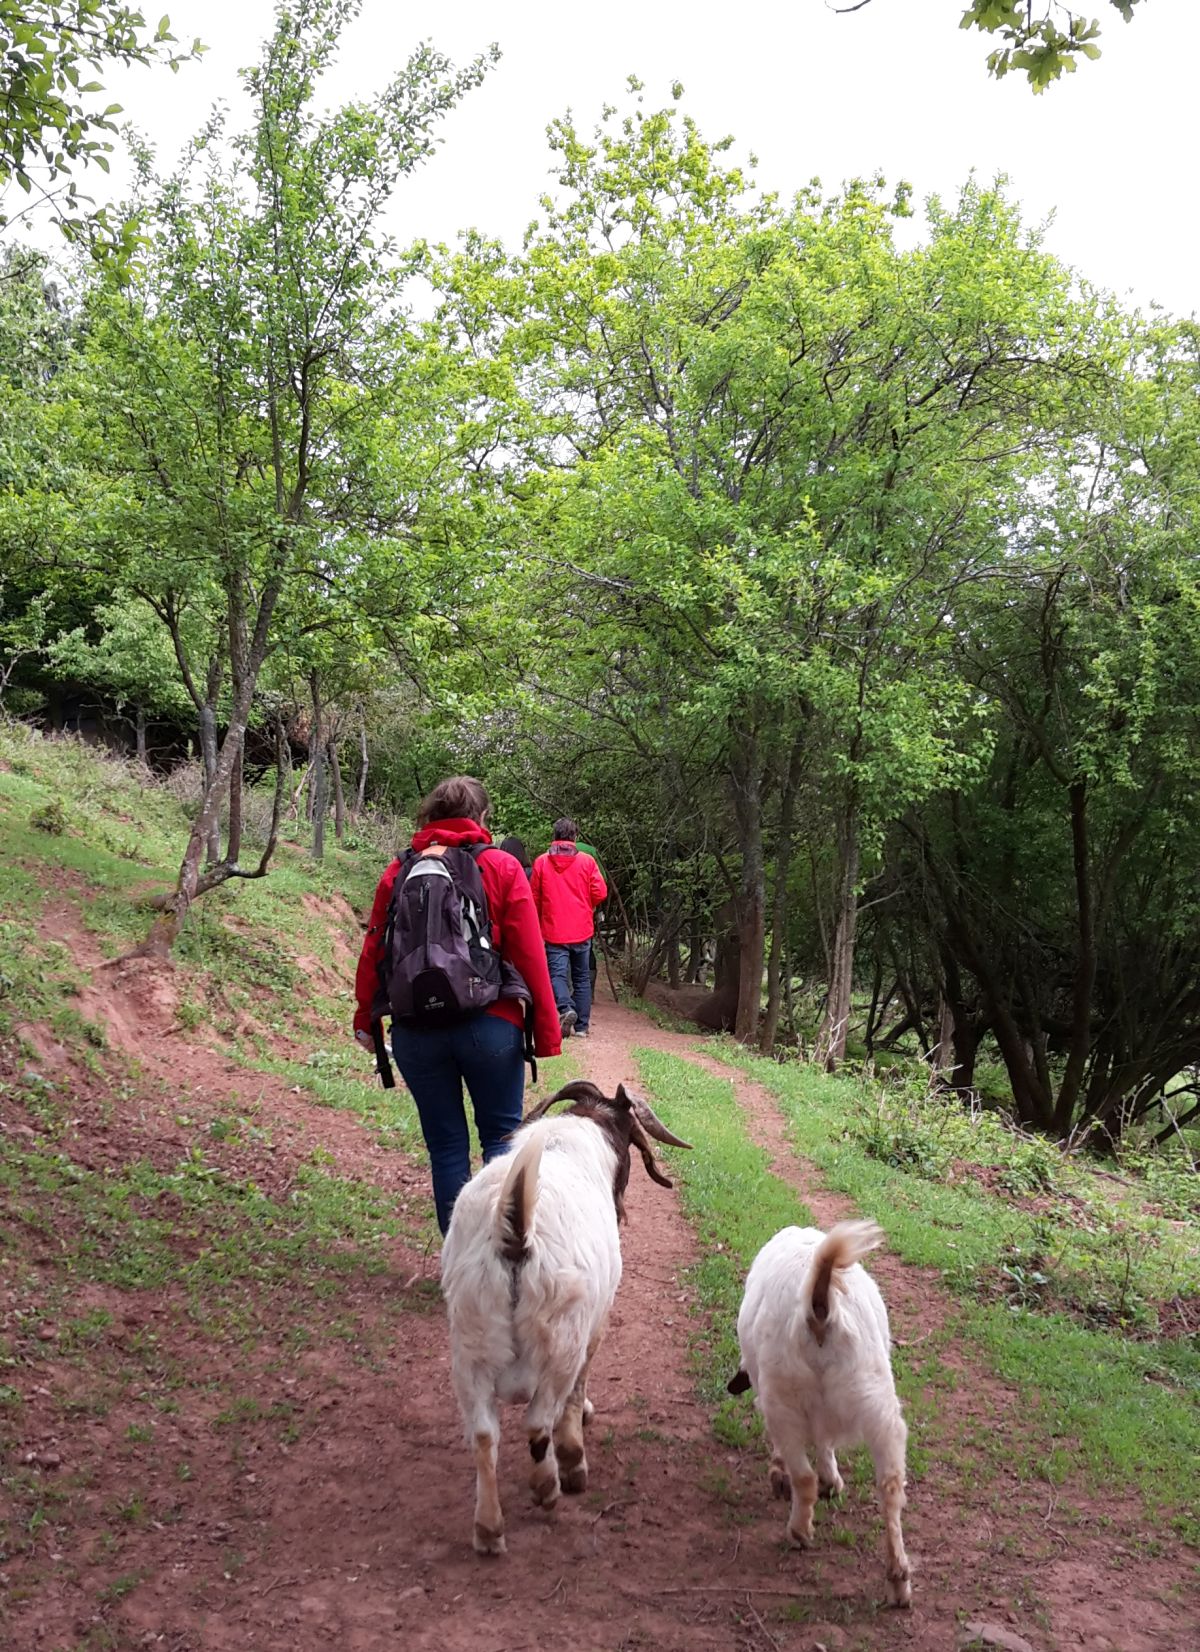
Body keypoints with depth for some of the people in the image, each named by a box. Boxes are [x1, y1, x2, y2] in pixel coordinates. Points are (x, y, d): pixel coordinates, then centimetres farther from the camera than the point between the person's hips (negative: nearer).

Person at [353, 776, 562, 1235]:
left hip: (416, 1031, 2)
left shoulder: (399, 871, 6)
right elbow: (530, 956, -5)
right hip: (490, 1025, -2)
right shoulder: (502, 868, -1)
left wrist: (366, 1019, 16)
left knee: (446, 1145, 10)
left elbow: (373, 951, 5)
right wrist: (546, 1033, -1)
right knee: (502, 1137, 10)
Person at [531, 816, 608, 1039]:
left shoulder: (541, 862, -1)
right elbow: (600, 893, -5)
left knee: (557, 973, -2)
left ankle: (565, 1008, -29)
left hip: (553, 930, -1)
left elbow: (534, 897, 4)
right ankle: (582, 1025, 11)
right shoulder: (586, 861, -2)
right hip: (582, 929, 1)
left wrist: (539, 922, 21)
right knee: (581, 977, 11)